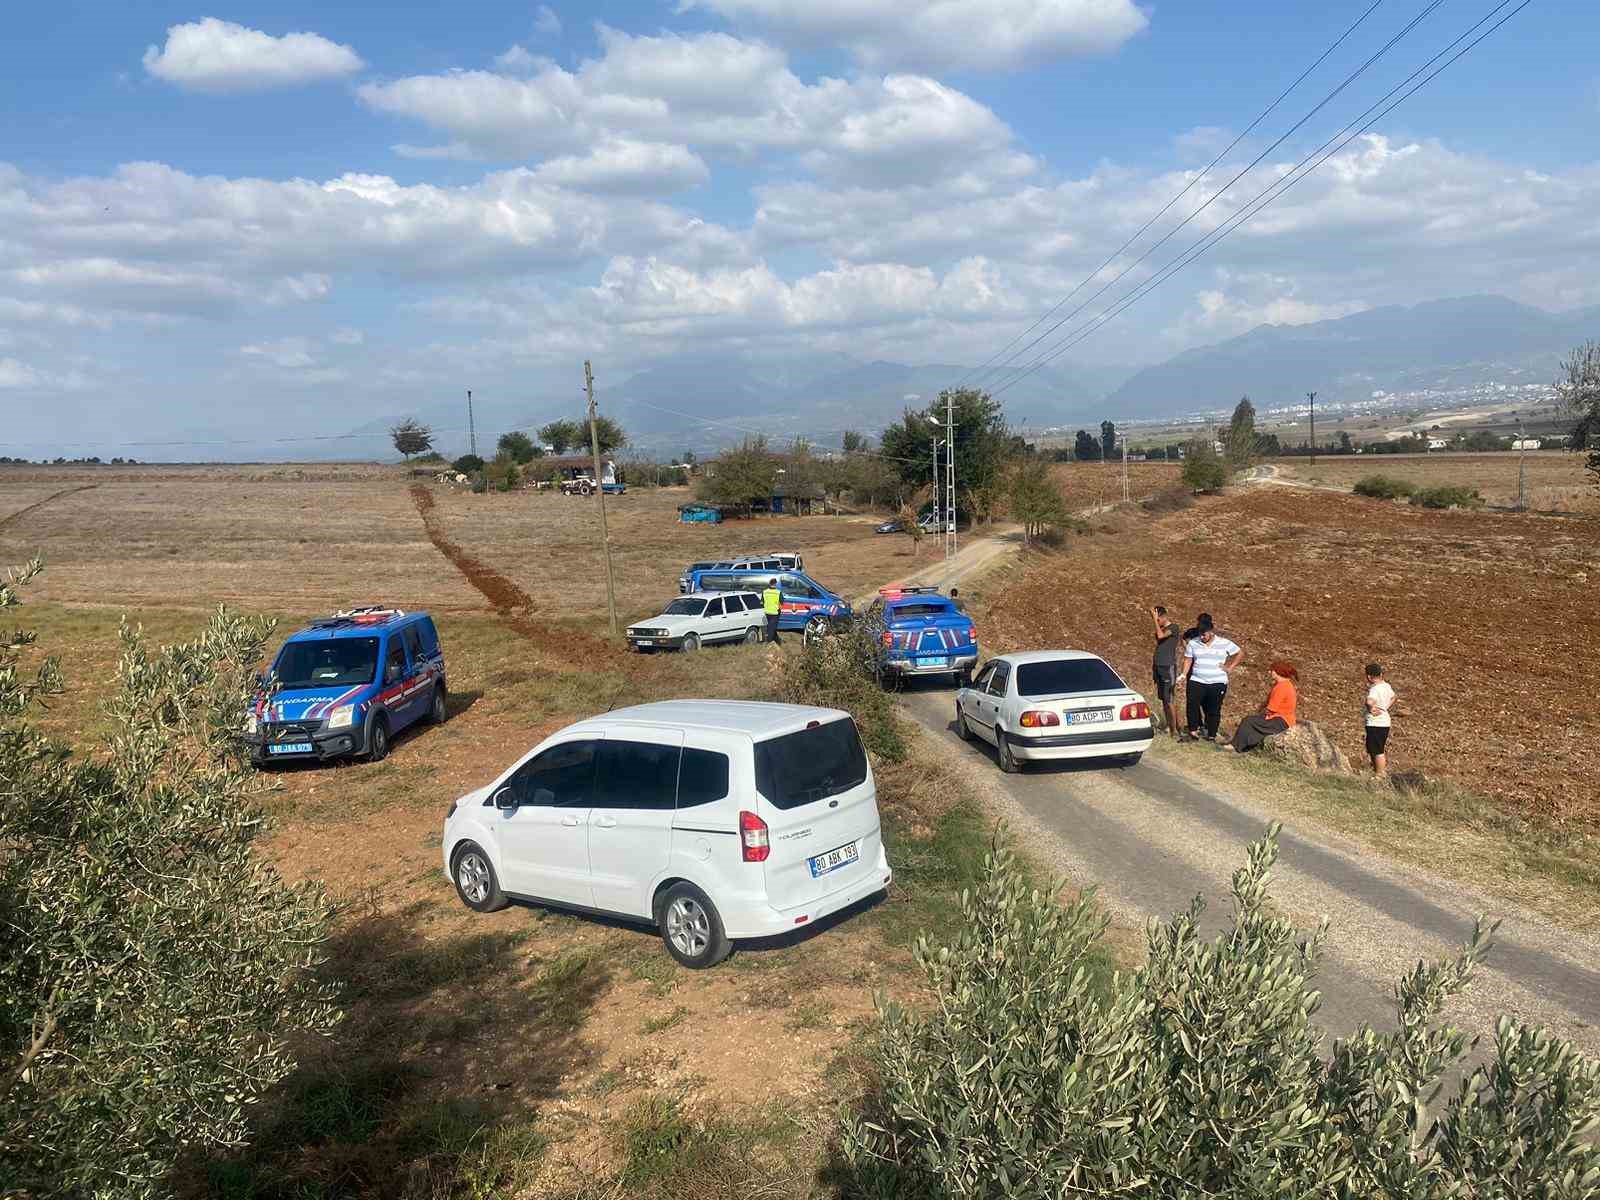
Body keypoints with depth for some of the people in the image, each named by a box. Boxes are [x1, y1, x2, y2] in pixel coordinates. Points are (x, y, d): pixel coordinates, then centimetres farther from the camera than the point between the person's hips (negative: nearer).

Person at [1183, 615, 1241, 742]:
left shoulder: (1224, 643, 0)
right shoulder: (1193, 643, 3)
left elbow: (1240, 654, 8)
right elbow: (1188, 660, 5)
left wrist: (1229, 667, 0)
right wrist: (1184, 676, -6)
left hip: (1217, 683, -1)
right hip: (1197, 682, 1)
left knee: (1213, 710, 4)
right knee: (1192, 704, -16)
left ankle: (1211, 735, 13)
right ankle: (1194, 729, -3)